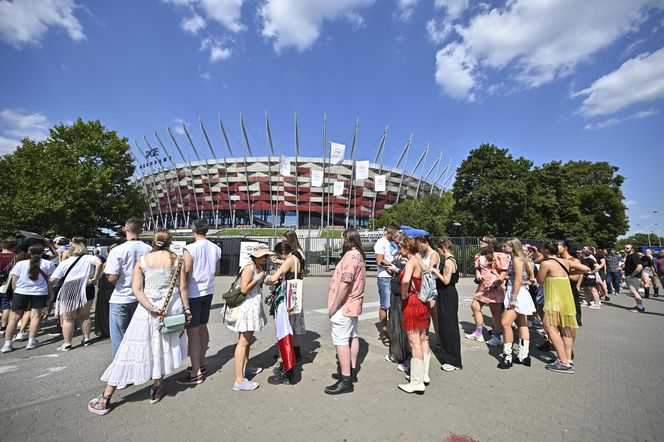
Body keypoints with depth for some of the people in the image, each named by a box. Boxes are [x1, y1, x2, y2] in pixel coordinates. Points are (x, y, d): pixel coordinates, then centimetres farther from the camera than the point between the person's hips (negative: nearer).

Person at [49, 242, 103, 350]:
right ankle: (86, 339, 19)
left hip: (68, 294, -1)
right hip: (86, 292, 1)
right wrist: (95, 278, -14)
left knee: (68, 319, 9)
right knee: (84, 316, 16)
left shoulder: (64, 262, 0)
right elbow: (99, 263, -23)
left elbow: (53, 280, -5)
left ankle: (67, 343, 11)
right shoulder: (88, 258, -2)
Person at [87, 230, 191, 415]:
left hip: (147, 308, 0)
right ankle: (157, 389, 30)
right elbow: (183, 287, -3)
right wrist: (186, 309, 4)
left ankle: (105, 399, 20)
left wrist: (152, 308, -12)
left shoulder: (142, 260, -2)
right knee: (163, 348, 17)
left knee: (131, 350, 9)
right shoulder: (178, 260, -4)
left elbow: (136, 289, -9)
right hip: (172, 307, 1)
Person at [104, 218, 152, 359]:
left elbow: (112, 278, -16)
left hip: (121, 300, -3)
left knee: (119, 337, 11)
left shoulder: (117, 251, -14)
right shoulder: (149, 250, -5)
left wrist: (106, 269, 4)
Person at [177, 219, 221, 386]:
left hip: (193, 293, -6)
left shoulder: (190, 249, -17)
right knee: (202, 327, 18)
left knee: (192, 332, 1)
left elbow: (186, 274, -16)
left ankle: (196, 373, 8)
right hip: (208, 291, 7)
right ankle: (201, 363, 32)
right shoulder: (216, 248, 1)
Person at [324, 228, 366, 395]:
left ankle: (345, 380, 2)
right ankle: (352, 370, 32)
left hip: (344, 306, -11)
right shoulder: (359, 256, 14)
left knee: (341, 341, -5)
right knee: (352, 337, 18)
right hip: (353, 305, 11)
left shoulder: (350, 255, -19)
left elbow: (345, 283, -27)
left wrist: (334, 306, -20)